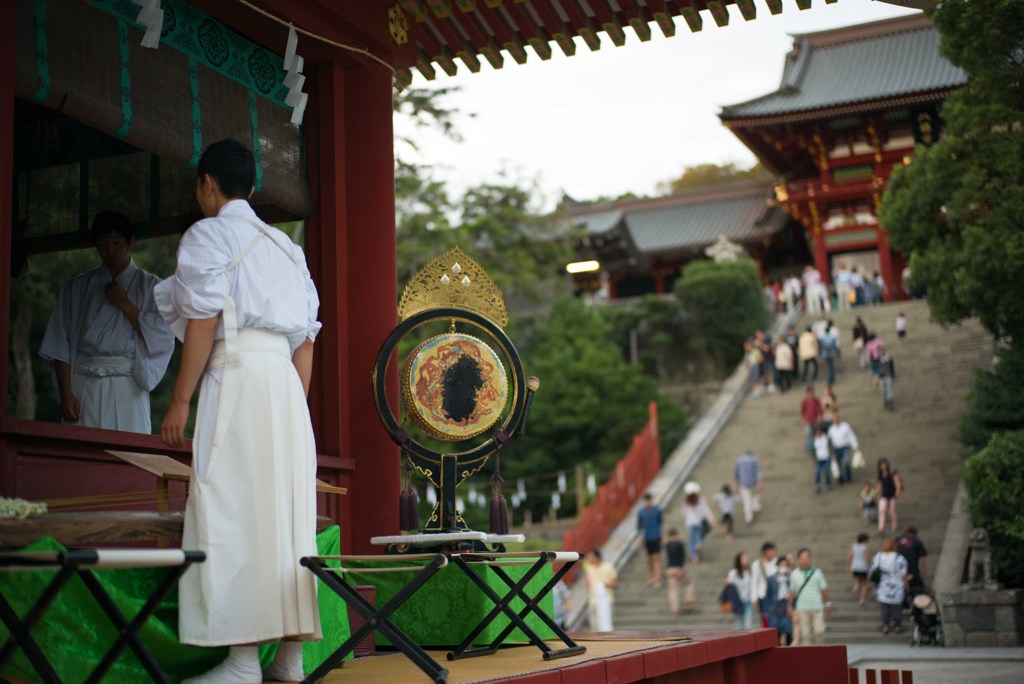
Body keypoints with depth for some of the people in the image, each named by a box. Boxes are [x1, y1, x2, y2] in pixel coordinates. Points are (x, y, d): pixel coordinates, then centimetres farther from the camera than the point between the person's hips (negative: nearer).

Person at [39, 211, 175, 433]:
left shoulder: (150, 287, 10)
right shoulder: (77, 287, 14)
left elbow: (162, 338, -1)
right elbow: (60, 345, 7)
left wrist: (125, 305, -4)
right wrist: (66, 393, -3)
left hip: (128, 388, -1)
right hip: (83, 384, 2)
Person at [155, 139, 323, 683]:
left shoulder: (208, 235, 3)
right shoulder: (284, 245, 23)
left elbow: (203, 323, -8)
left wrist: (179, 403, -7)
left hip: (237, 375, -7)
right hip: (286, 381, 7)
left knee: (234, 509, -9)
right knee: (286, 512, 5)